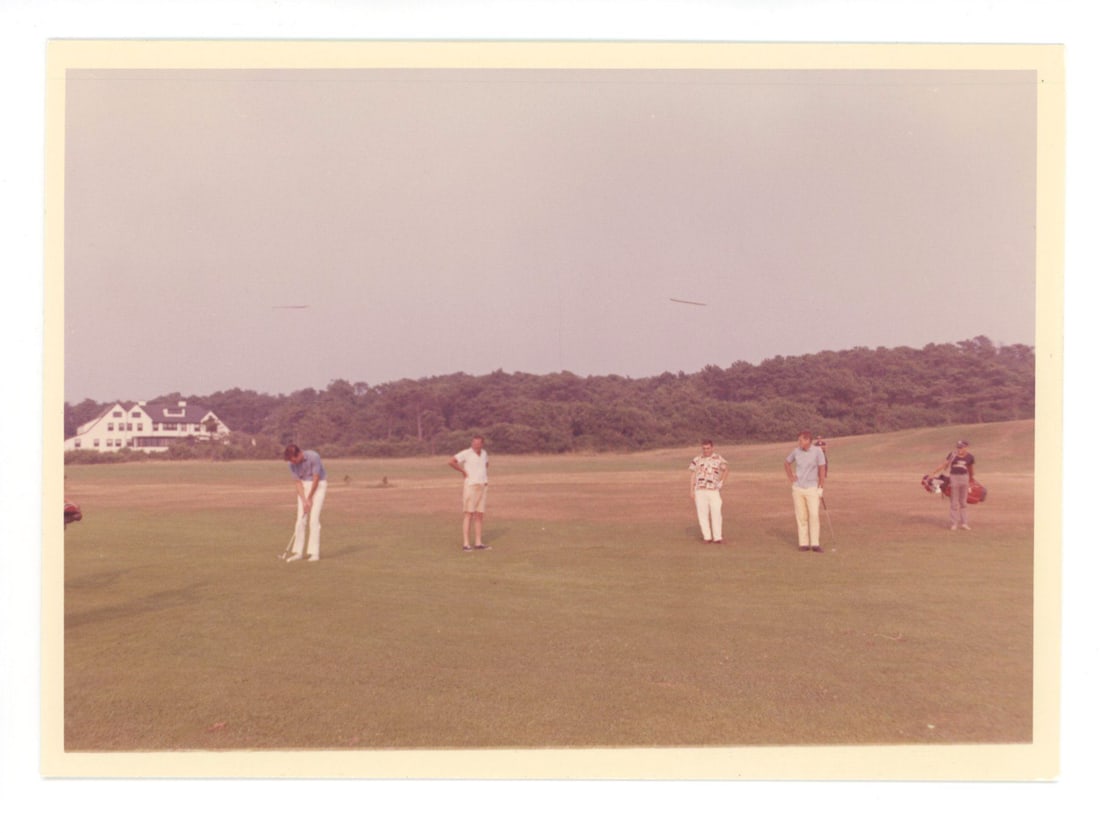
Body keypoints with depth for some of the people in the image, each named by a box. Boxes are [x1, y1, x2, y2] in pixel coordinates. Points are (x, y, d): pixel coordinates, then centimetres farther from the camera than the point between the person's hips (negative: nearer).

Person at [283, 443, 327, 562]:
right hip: (304, 487, 5)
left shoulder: (314, 457, -25)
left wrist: (309, 499, -13)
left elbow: (316, 479, -19)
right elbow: (298, 483, -5)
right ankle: (298, 552, 5)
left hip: (318, 485, -5)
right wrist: (304, 501, -15)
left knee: (314, 519, -12)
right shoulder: (293, 464, -9)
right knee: (300, 520, -1)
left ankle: (314, 552, -8)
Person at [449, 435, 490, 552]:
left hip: (482, 487, 7)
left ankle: (478, 543, 13)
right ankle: (466, 544, -7)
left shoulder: (484, 453, 11)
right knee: (468, 515, -7)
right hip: (470, 486, -7)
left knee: (480, 515, 7)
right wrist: (463, 471, -14)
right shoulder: (466, 453, -10)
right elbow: (451, 462, -21)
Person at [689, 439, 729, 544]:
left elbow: (726, 469, 15)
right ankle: (707, 537, 7)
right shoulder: (697, 460, 10)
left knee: (716, 513, -5)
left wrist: (722, 481, 4)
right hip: (700, 490, 2)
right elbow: (693, 475, 12)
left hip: (714, 490, -2)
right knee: (702, 514, 1)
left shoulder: (718, 459, 4)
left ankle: (717, 537, 1)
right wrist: (692, 491, 7)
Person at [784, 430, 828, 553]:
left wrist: (822, 488, -13)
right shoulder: (796, 451, 0)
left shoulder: (817, 451, -11)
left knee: (814, 515, -10)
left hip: (812, 488, -3)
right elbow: (786, 462, 18)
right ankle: (804, 544, 8)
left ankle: (815, 544, -5)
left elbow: (822, 469, -10)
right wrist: (790, 476, 5)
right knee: (801, 517, 3)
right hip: (798, 488, 3)